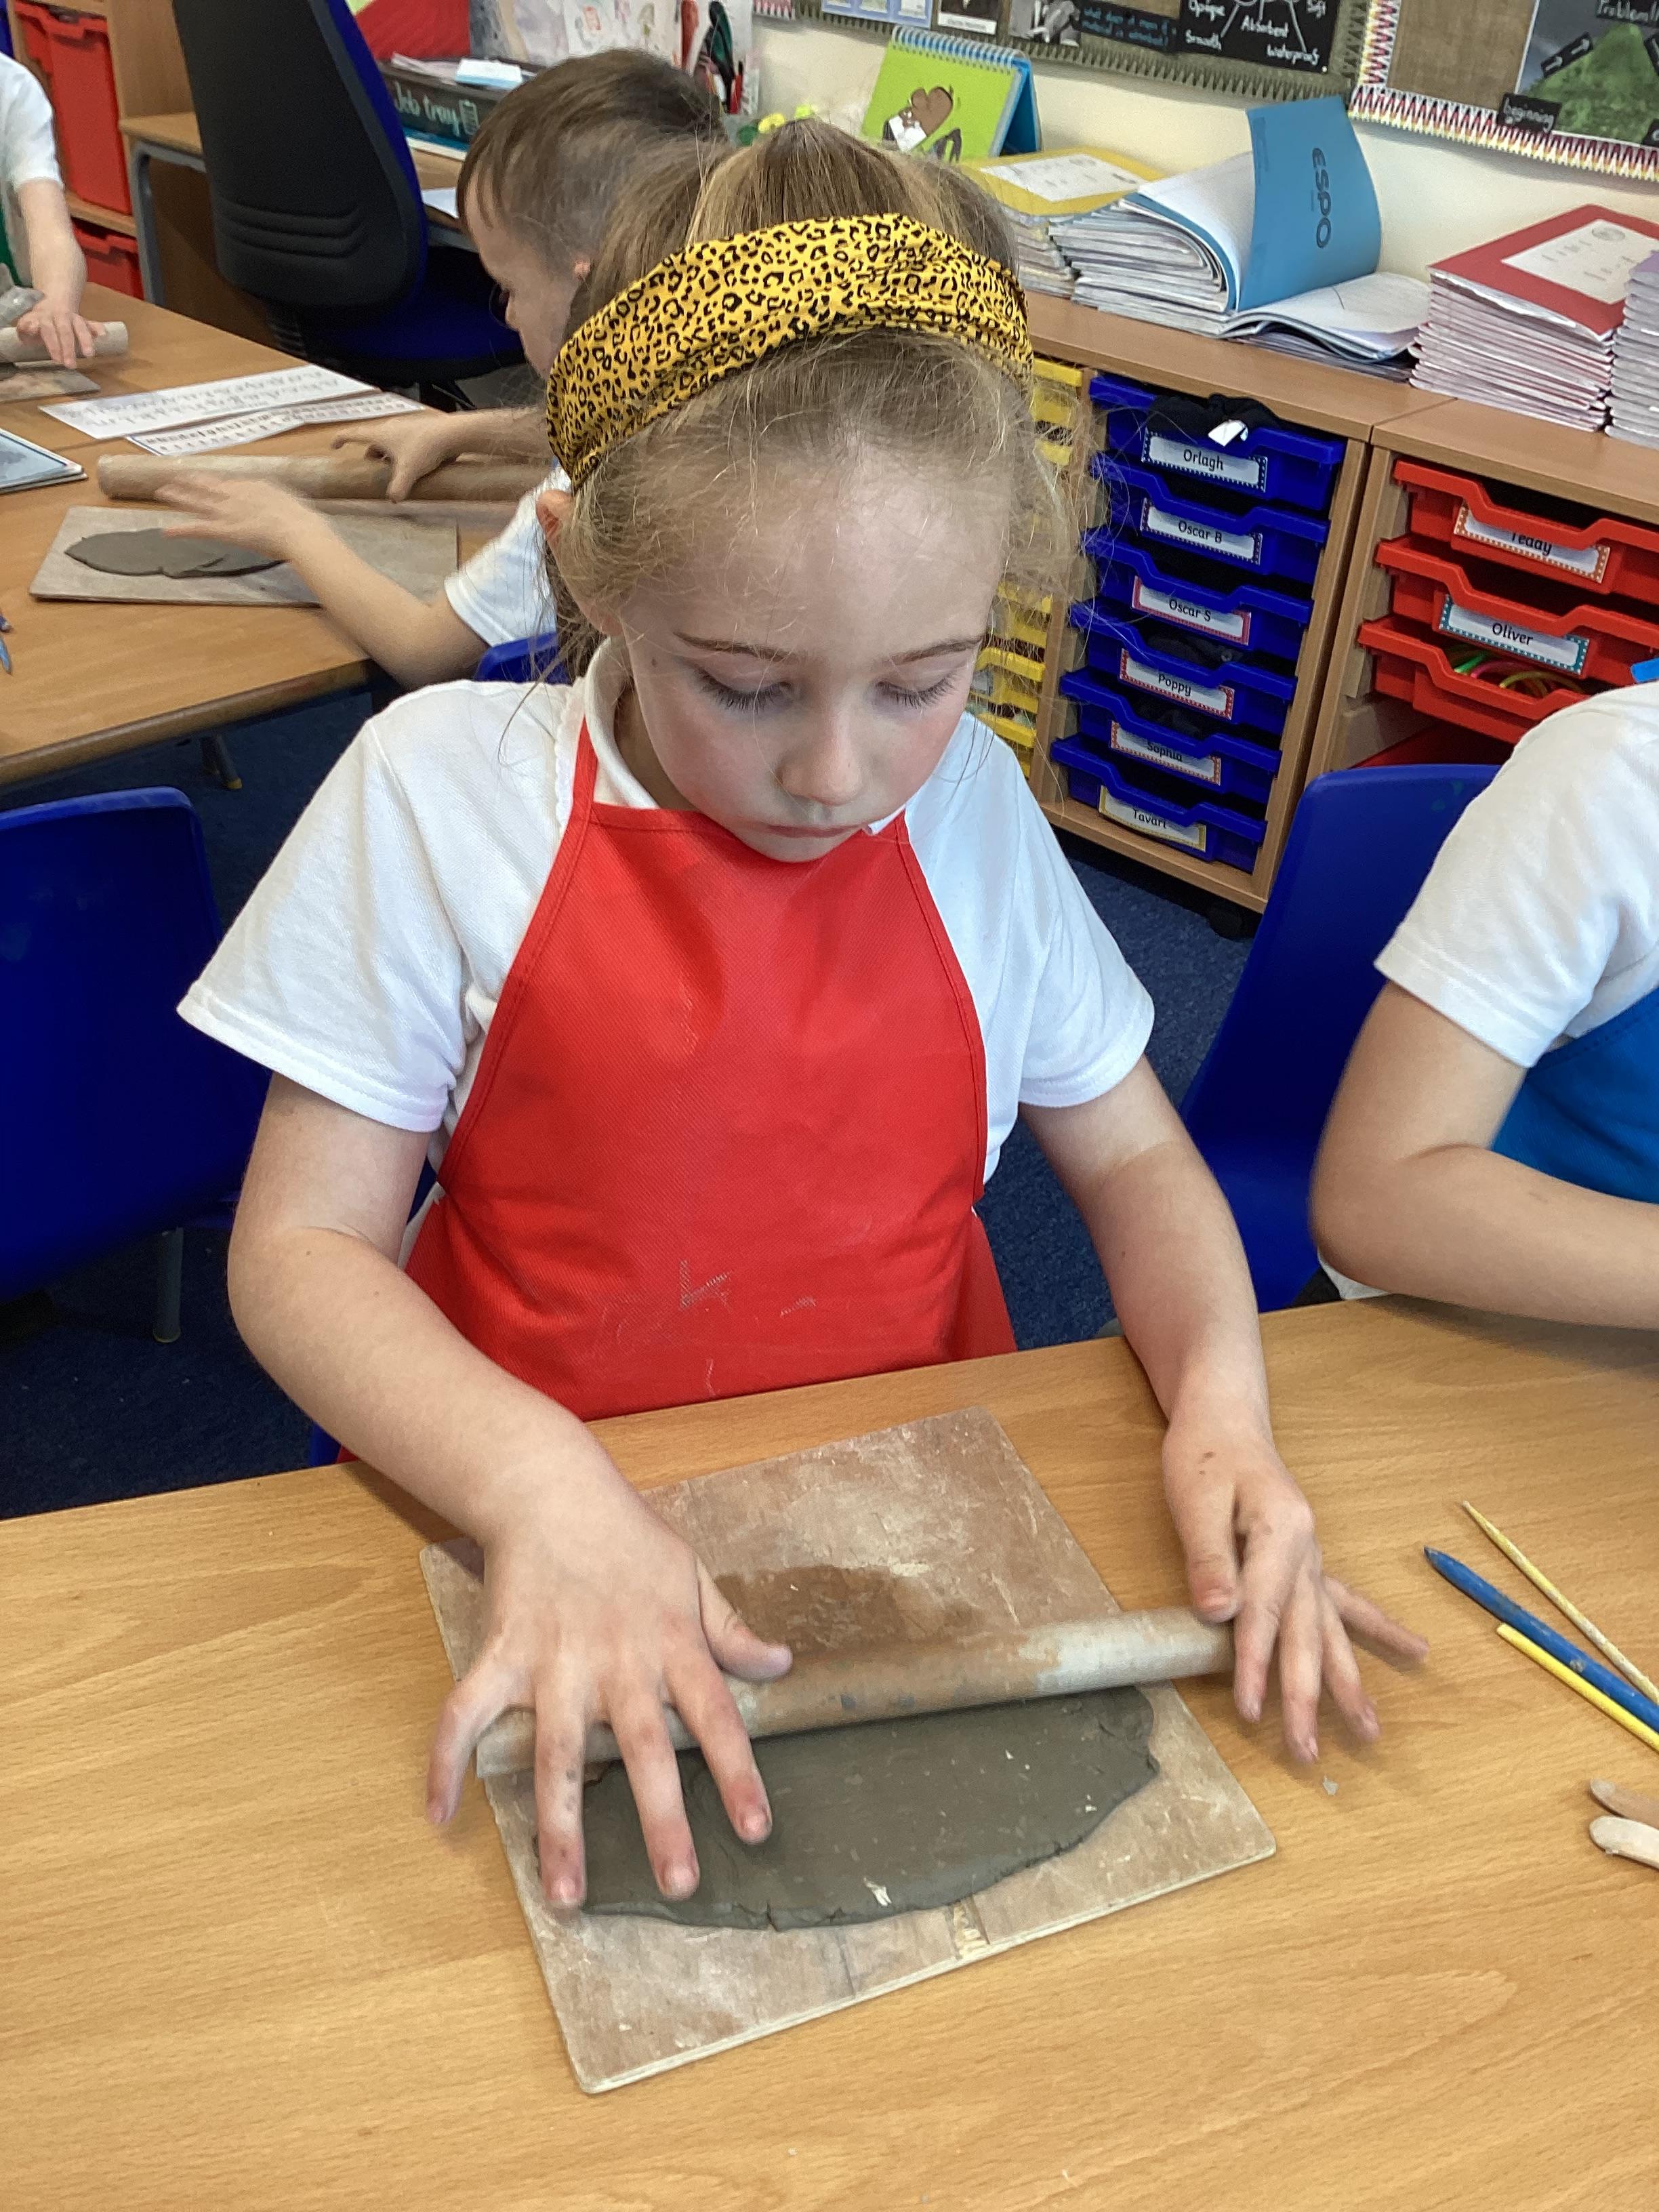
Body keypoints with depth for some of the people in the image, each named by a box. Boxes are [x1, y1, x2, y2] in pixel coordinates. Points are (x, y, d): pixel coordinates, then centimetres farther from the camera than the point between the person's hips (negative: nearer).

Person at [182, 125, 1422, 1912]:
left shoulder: (972, 802, -2)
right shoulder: (443, 791, -11)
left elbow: (1131, 1159, 7)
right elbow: (302, 1248, -9)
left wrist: (1219, 1400, -13)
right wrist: (543, 1491, -27)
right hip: (559, 1535, -2)